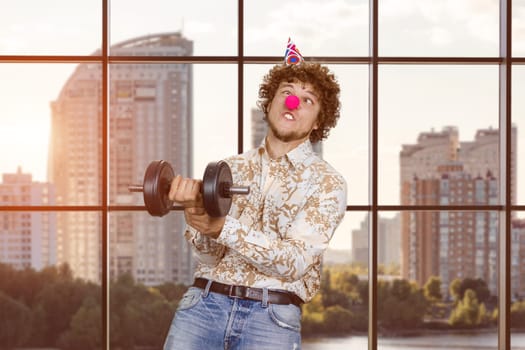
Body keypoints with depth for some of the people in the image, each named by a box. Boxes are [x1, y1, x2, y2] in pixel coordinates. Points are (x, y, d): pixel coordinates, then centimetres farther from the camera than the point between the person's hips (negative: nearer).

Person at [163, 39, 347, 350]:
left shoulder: (327, 182, 3)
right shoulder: (231, 168, 13)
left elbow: (294, 263, -10)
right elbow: (210, 256, 4)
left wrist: (223, 228, -21)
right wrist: (197, 210, -17)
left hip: (272, 315, -2)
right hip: (204, 301, 3)